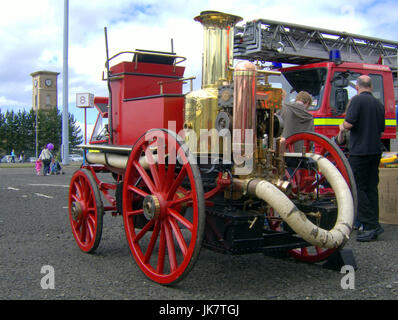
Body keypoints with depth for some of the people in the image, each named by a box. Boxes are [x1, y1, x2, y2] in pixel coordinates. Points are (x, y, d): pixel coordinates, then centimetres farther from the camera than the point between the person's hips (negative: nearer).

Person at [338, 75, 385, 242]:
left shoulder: (357, 100, -8)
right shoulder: (379, 104, 14)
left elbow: (349, 123, -17)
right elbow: (381, 129, 20)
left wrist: (342, 126, 5)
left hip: (359, 151, -7)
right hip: (376, 151, 7)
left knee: (358, 188, -3)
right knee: (372, 188, 11)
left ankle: (371, 225, -8)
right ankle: (373, 227, 13)